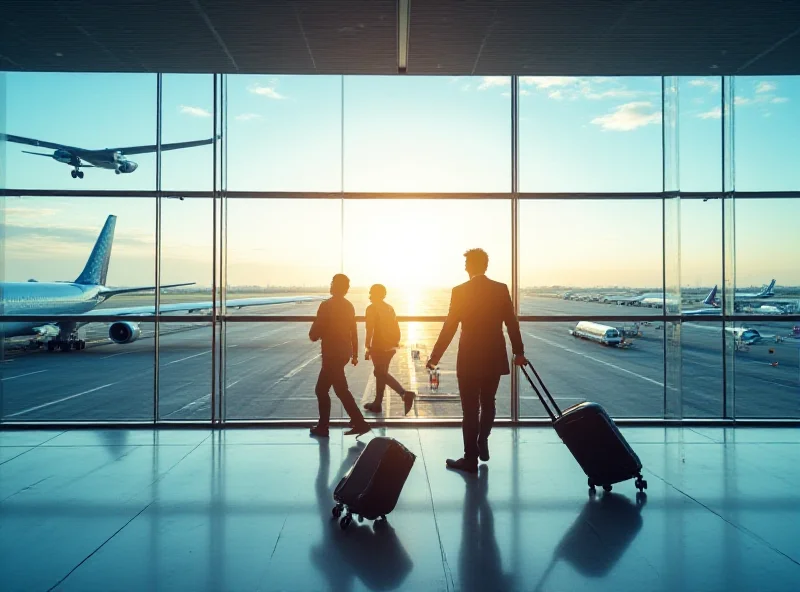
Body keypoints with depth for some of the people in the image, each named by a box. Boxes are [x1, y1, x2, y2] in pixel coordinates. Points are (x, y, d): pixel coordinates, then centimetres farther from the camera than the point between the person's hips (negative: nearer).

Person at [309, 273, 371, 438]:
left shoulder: (327, 305, -16)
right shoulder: (348, 306, 7)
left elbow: (314, 334, -14)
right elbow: (354, 332, 12)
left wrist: (313, 334, 9)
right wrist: (355, 354, 20)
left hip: (332, 354, -8)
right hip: (344, 352, 8)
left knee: (341, 390, 0)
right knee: (321, 389, 17)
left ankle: (360, 423, 3)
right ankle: (322, 426, 21)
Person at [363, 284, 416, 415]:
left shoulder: (372, 308, -9)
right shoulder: (390, 308, 12)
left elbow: (370, 330, -15)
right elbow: (396, 329, 13)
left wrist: (368, 347, -11)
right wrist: (395, 343, 19)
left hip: (379, 346, -8)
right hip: (390, 346, 8)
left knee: (382, 374, -3)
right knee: (380, 373, 16)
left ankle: (405, 394, -20)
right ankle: (377, 404, 23)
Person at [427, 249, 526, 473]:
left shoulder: (460, 291, -10)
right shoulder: (501, 289, -1)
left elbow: (449, 327, -10)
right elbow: (512, 324, 2)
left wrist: (435, 356, -3)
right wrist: (519, 352, 12)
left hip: (470, 359, -3)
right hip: (494, 358, 3)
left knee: (470, 409, 5)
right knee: (488, 403, 22)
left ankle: (471, 458, 11)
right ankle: (482, 443, 32)